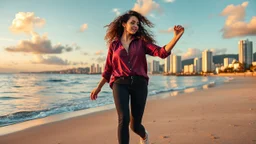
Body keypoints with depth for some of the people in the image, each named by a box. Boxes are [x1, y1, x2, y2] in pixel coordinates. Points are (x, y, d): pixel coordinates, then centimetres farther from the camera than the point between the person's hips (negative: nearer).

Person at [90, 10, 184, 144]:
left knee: (135, 124, 4)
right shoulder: (114, 44, 12)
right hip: (120, 84, 0)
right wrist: (98, 87, 21)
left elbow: (162, 52, -5)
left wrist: (177, 36, -19)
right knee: (124, 119, -23)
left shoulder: (141, 42, 10)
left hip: (139, 84, 0)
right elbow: (109, 68, 19)